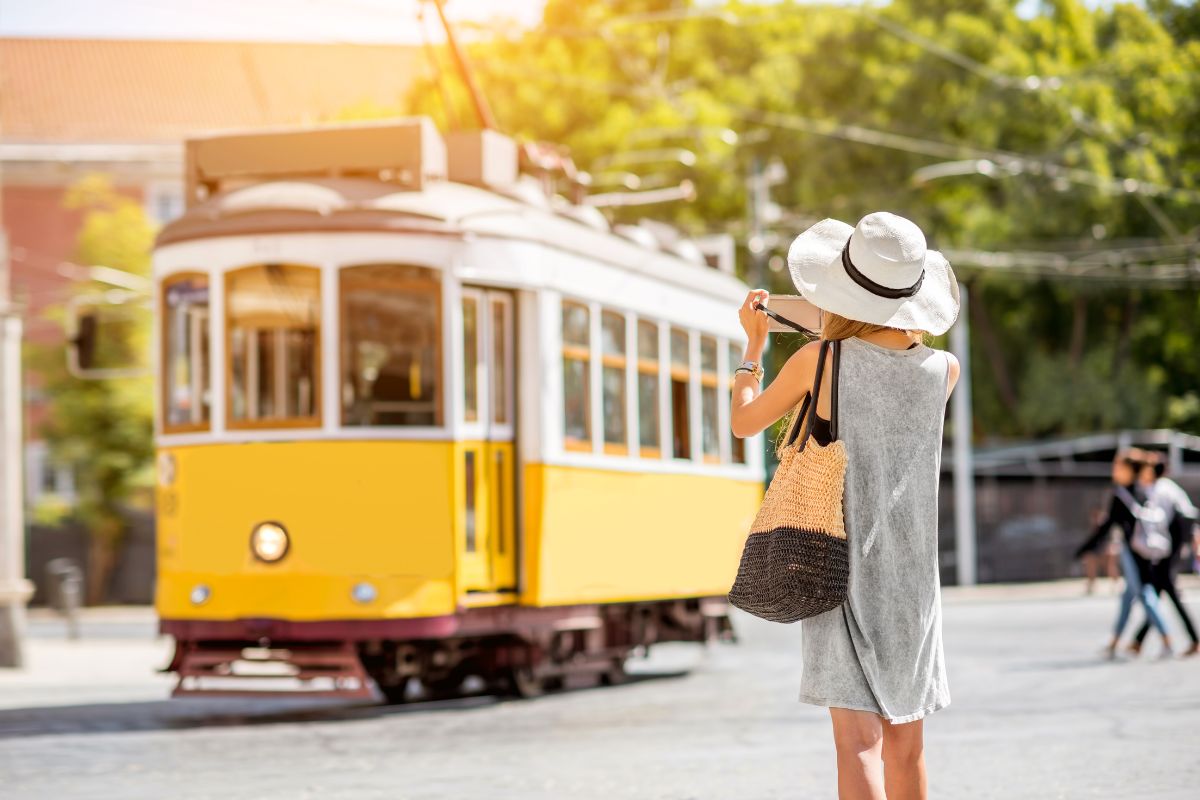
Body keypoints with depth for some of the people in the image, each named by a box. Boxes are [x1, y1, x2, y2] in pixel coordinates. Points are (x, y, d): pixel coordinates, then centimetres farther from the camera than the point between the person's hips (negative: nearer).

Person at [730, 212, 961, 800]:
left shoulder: (819, 361, -10)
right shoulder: (943, 370, -2)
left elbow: (744, 422, 7)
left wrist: (753, 343, 21)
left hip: (842, 567, -3)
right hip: (912, 576, 4)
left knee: (858, 739, -11)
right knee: (905, 741, 14)